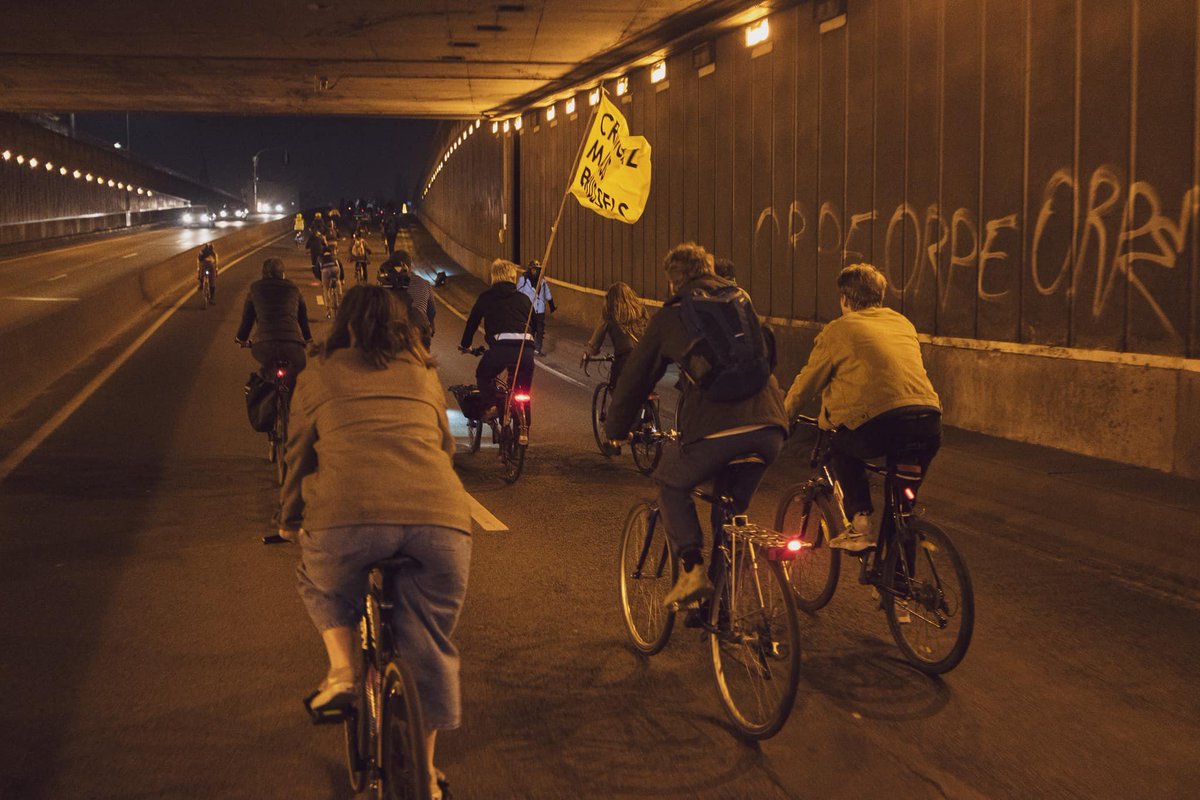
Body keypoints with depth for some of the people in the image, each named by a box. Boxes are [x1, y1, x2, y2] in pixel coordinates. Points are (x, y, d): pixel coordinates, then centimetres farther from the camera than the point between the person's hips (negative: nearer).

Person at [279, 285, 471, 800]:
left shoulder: (319, 376, 20)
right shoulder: (424, 374, 25)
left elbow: (299, 456, 28)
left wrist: (290, 521, 44)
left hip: (348, 516, -1)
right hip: (440, 518, 2)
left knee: (320, 584, 32)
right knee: (430, 646, 17)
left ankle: (341, 671, 13)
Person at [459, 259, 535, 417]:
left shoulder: (486, 297, 17)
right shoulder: (523, 299, 22)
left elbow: (472, 322, 25)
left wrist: (465, 345, 41)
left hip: (500, 347, -2)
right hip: (525, 349, 2)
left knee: (483, 376, 25)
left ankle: (491, 404, 3)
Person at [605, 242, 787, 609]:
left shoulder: (670, 316, 13)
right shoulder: (741, 302, 26)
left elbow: (635, 377, 21)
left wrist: (616, 430, 34)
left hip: (715, 428, -4)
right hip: (770, 427, 4)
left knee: (671, 484, 21)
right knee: (732, 506, 23)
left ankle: (693, 569, 5)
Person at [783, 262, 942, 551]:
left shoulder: (837, 330, 11)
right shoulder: (903, 324, 26)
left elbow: (806, 383, 18)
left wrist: (782, 417, 37)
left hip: (881, 425, -4)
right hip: (930, 427, 5)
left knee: (839, 444, 25)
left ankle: (859, 522, 12)